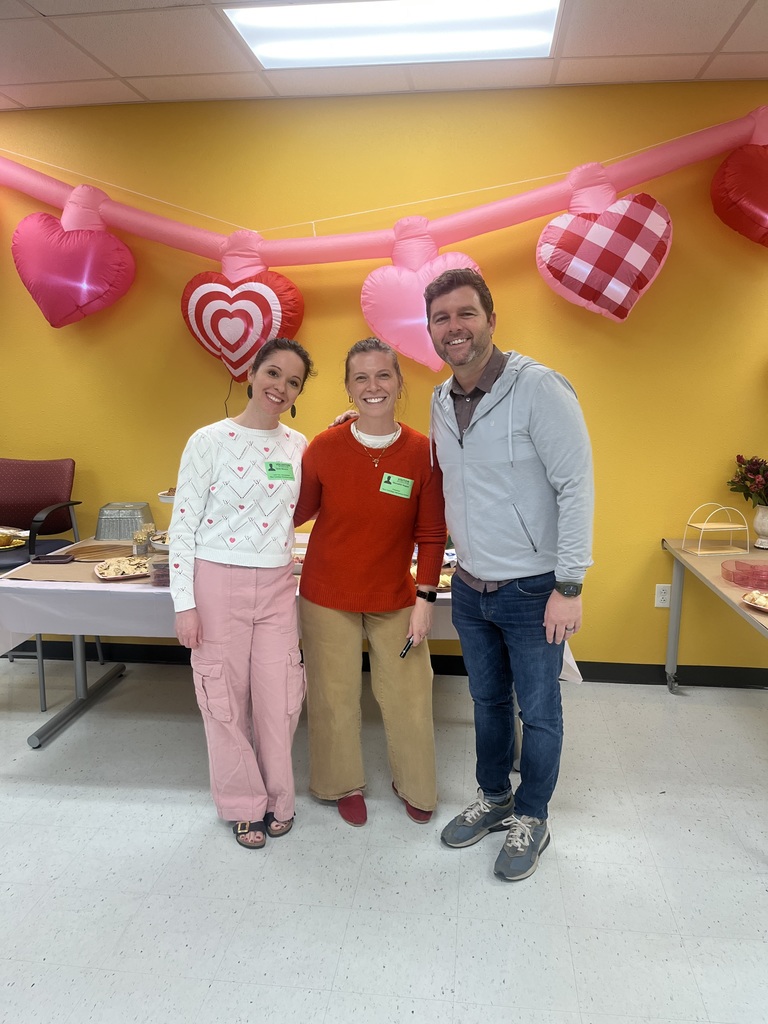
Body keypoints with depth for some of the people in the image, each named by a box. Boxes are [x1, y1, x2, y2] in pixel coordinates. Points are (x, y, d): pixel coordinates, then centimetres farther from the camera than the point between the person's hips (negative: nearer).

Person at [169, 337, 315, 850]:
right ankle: (244, 805, 30)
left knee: (278, 697, 9)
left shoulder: (298, 445, 5)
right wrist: (185, 603, -9)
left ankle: (278, 799, 32)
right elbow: (183, 525, -7)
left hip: (277, 586, 4)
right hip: (218, 583, -3)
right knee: (226, 697, 9)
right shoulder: (210, 441, -8)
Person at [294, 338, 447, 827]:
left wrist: (425, 598, -6)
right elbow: (298, 512, 3)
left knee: (409, 693, 9)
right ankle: (345, 784, 37)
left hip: (395, 598, 0)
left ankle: (415, 785, 36)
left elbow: (431, 534, -4)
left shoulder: (423, 452, -10)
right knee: (335, 695, 12)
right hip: (328, 596, 0)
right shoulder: (324, 447, -10)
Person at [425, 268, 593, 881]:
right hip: (470, 589, 6)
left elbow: (577, 487, -18)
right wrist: (459, 563, 12)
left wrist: (569, 587, -18)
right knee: (488, 701, 21)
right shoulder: (441, 402, 4)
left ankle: (531, 820, 33)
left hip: (533, 593, -6)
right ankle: (493, 800, 42)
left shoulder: (539, 388, -18)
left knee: (538, 712, 11)